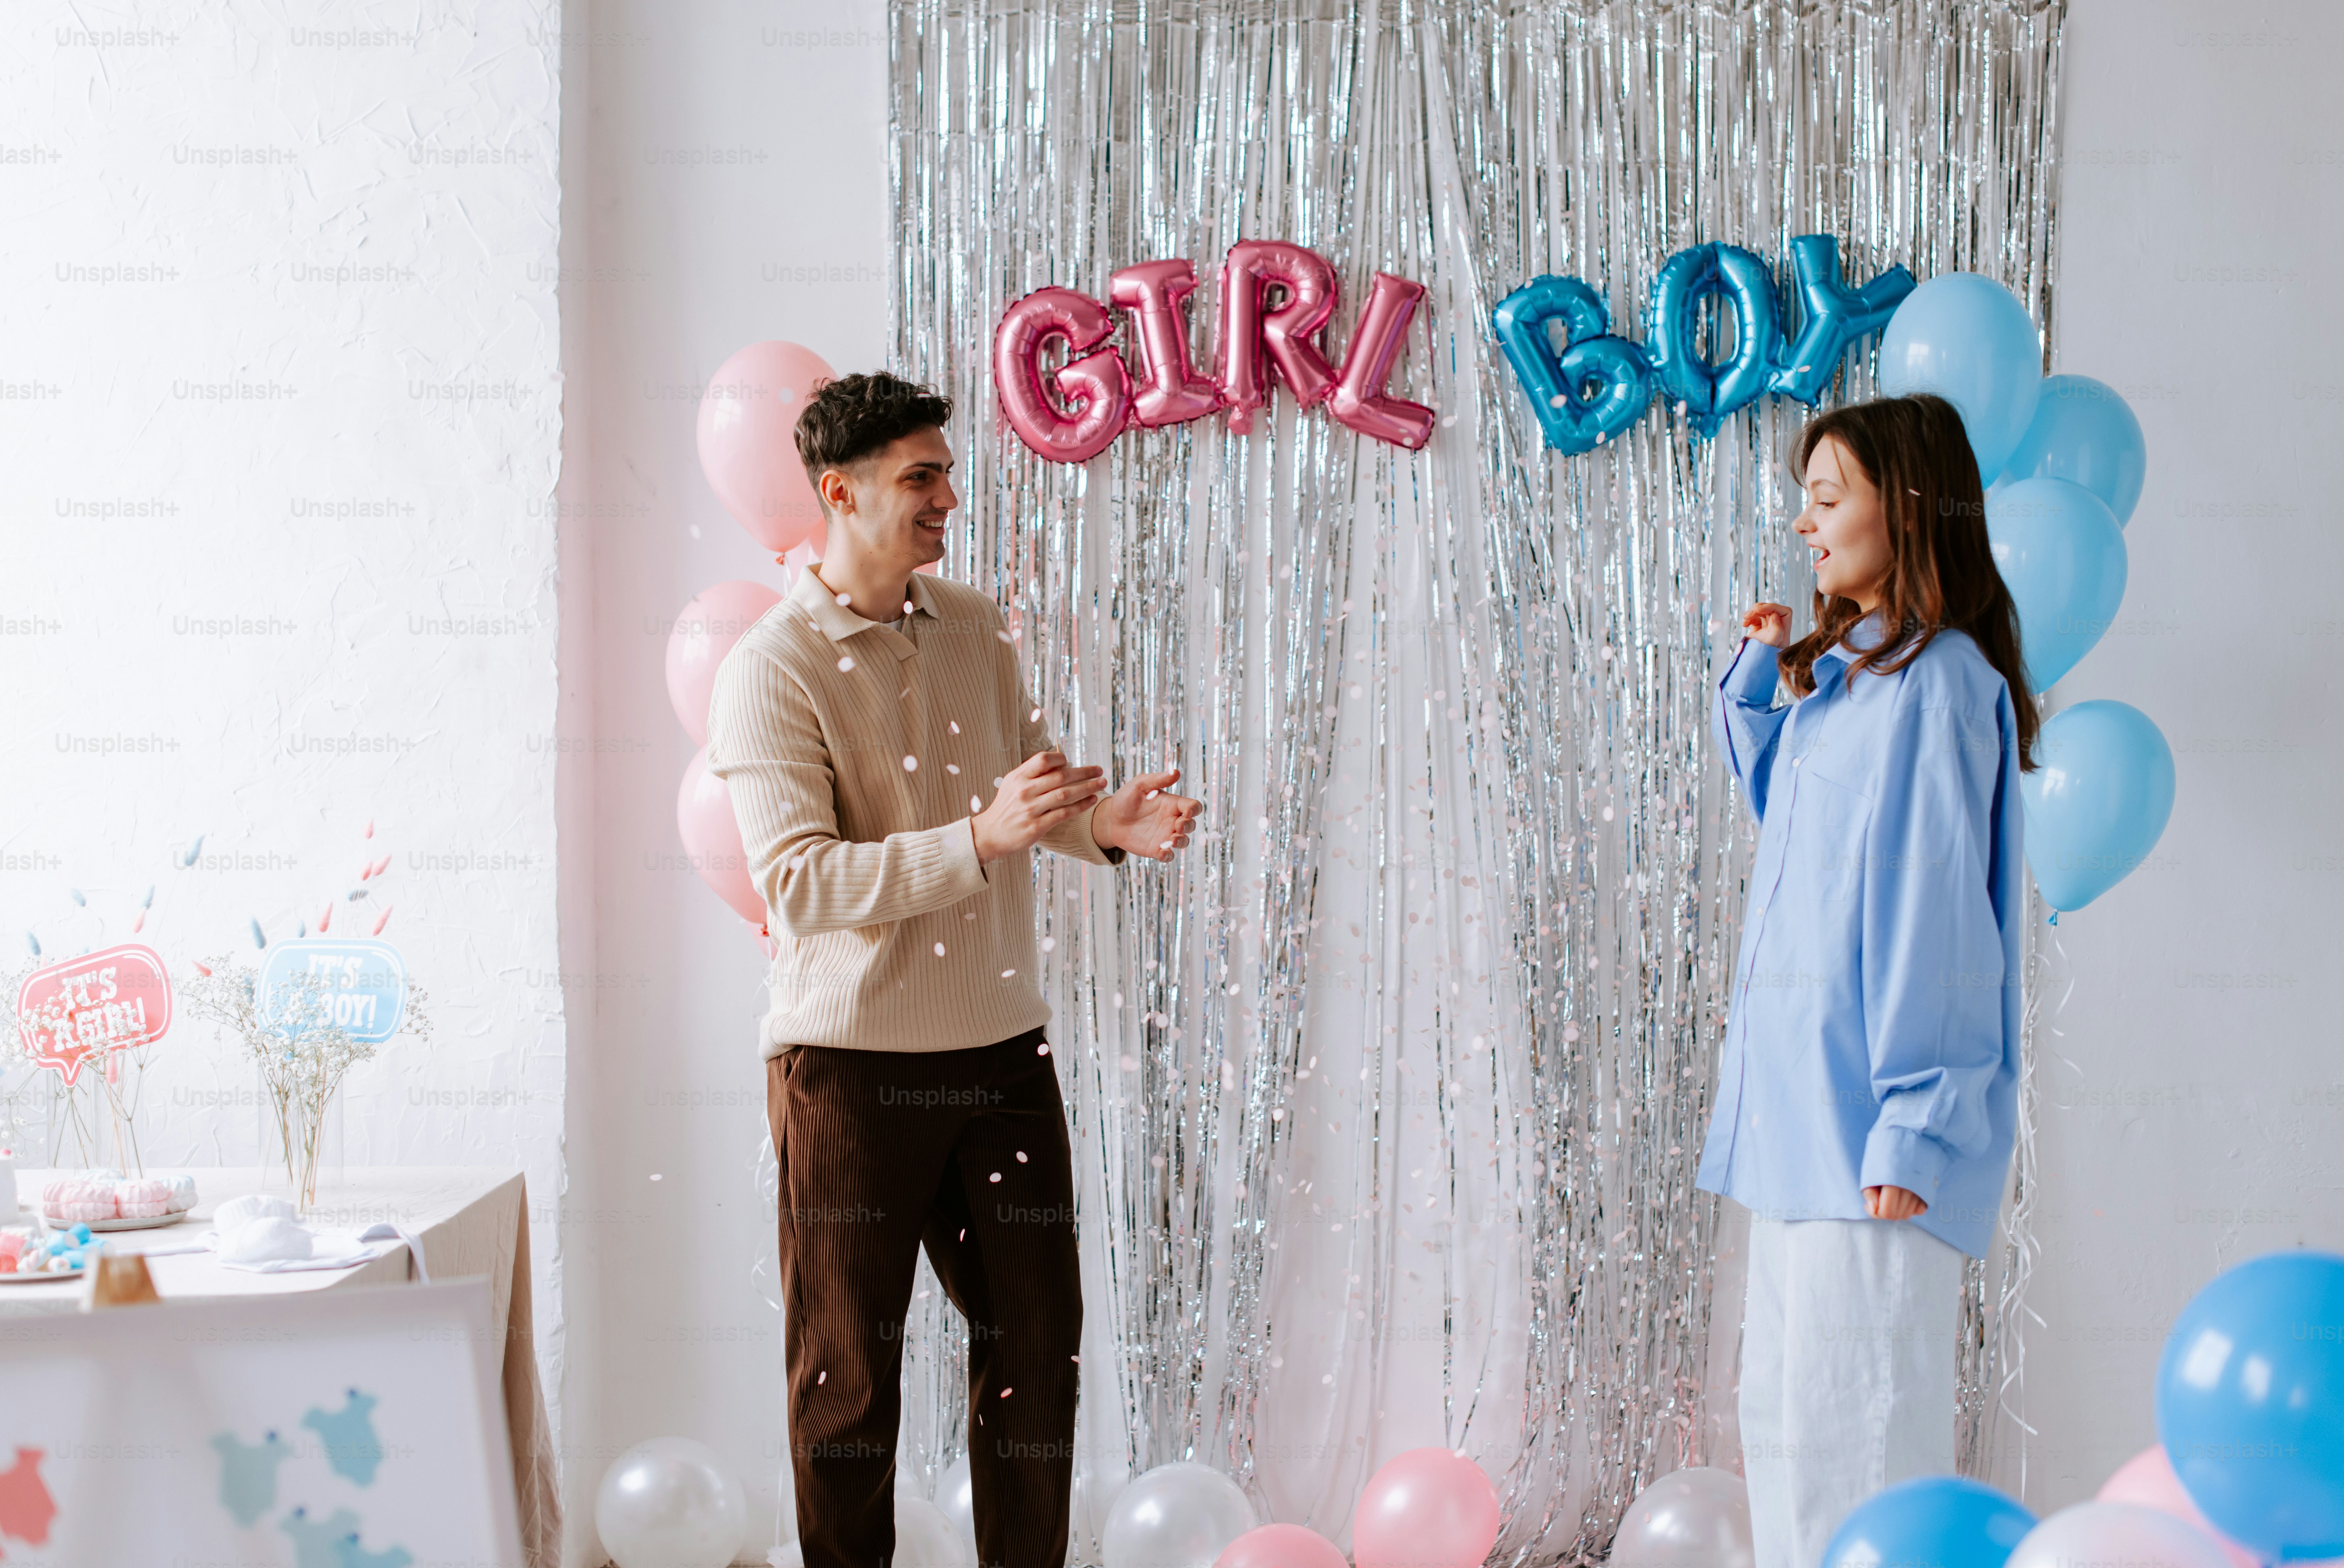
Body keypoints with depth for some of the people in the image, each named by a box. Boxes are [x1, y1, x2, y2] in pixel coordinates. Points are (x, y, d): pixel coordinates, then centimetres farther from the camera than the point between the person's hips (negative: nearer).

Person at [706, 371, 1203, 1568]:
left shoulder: (975, 628, 9)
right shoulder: (771, 668, -11)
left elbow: (1032, 775, 21)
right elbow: (798, 883, -20)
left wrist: (1103, 822, -2)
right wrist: (981, 840, -29)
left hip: (1002, 1046, 6)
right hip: (854, 1058, -6)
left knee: (1037, 1341, 10)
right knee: (848, 1371, 5)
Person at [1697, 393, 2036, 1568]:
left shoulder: (1937, 682, -12)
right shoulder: (1840, 678, 16)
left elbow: (1938, 914, -16)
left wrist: (1912, 1128, -19)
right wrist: (1755, 679, 20)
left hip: (1870, 1119, -10)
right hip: (1800, 1117, 10)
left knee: (1853, 1433, -9)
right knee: (1780, 1418, 14)